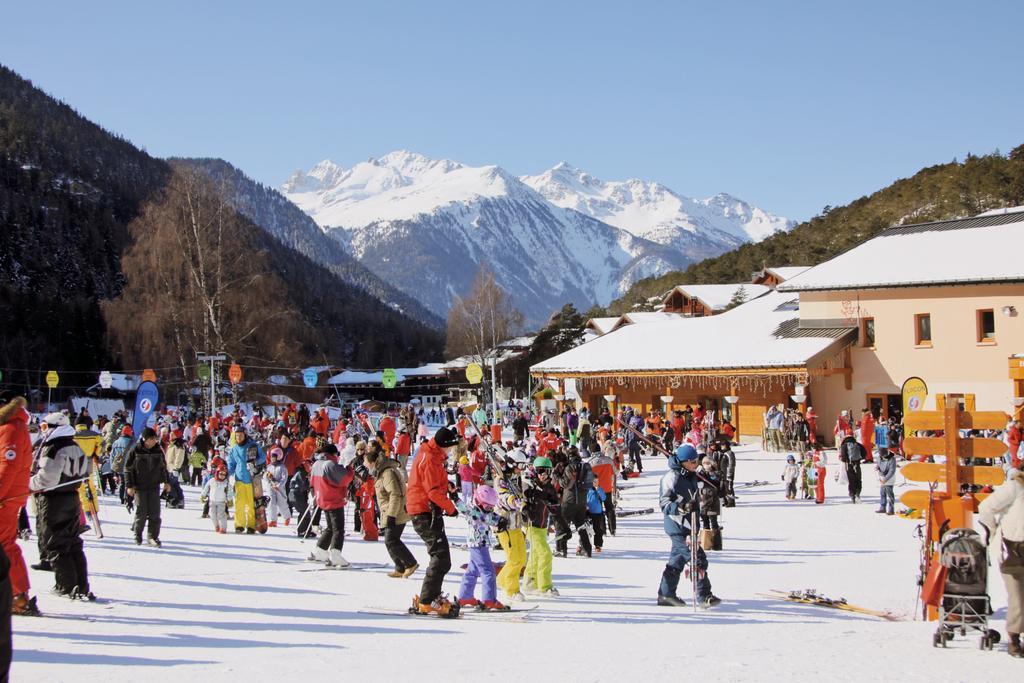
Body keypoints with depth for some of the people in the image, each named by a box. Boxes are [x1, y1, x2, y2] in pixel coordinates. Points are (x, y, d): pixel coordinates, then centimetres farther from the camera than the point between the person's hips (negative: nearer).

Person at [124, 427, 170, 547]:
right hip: (139, 487, -3)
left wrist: (167, 482, 17)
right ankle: (137, 535, 18)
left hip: (154, 487, 3)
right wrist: (129, 486, -7)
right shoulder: (135, 451, -6)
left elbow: (164, 467, 19)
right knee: (141, 513, -2)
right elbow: (128, 469, -2)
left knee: (155, 514, -3)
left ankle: (153, 537, 4)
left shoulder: (158, 451, 6)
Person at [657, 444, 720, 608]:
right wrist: (680, 507, -36)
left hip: (687, 525, 10)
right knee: (698, 559, -12)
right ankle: (704, 596, -9)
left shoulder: (690, 476, 12)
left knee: (678, 559, 16)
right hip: (678, 526, -10)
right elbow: (664, 503, -21)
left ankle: (666, 595, 25)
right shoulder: (672, 477, -17)